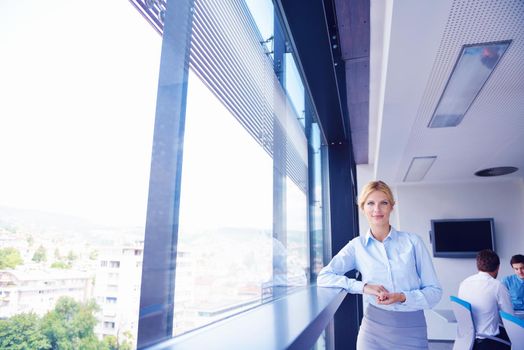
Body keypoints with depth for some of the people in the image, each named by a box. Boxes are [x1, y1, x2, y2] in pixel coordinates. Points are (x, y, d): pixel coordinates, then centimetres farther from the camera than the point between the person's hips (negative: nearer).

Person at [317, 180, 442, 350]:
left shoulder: (412, 241, -2)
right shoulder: (357, 245, -2)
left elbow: (434, 291, -1)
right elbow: (323, 277, -9)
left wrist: (403, 297, -18)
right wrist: (363, 287, -19)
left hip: (412, 330, 0)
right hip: (374, 329, 0)